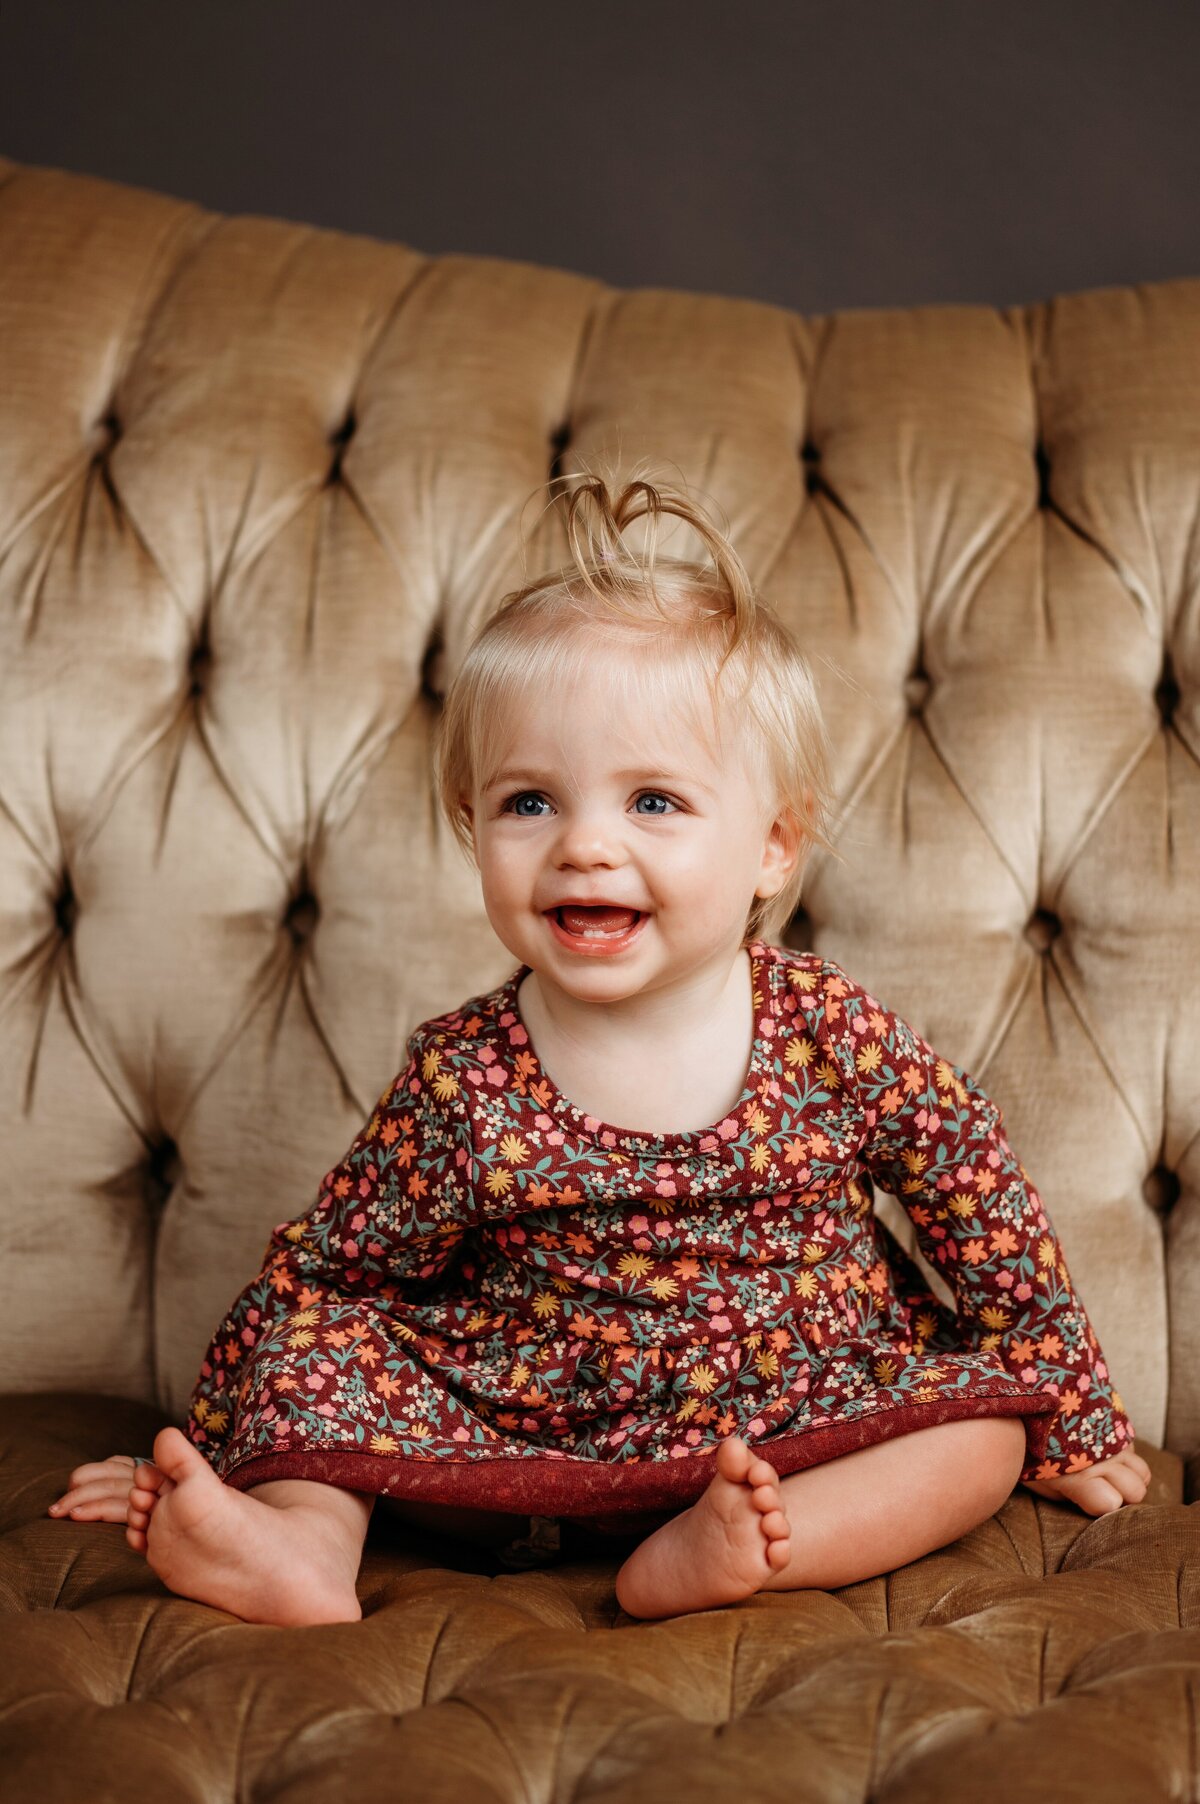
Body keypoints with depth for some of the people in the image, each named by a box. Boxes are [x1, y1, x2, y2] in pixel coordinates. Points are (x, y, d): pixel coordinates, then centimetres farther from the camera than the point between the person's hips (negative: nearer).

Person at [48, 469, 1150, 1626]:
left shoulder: (841, 1038, -14)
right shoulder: (461, 1083, -14)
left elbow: (993, 1220, -1)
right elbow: (327, 1270, -2)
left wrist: (1067, 1428, 7)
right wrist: (210, 1453, 1)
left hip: (807, 1423, 1)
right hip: (524, 1431, 0)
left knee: (982, 1426, -20)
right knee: (327, 1333, -9)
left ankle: (733, 1549, -33)